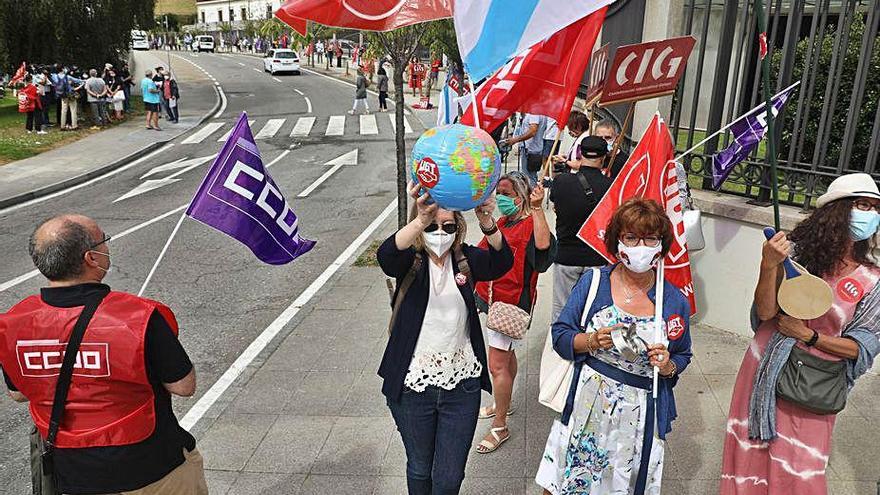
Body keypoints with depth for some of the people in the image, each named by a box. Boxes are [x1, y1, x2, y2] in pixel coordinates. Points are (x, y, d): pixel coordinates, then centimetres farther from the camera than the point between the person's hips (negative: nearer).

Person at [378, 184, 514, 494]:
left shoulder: (465, 259, -3)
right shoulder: (410, 261, -8)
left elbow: (502, 262, -23)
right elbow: (386, 256, -32)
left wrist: (487, 222, -44)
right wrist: (421, 219, -50)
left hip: (462, 384, 1)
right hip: (412, 385, -1)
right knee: (419, 468, 19)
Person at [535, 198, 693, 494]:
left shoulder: (675, 302, -2)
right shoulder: (593, 281, -4)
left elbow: (682, 358, 11)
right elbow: (560, 335, -1)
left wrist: (668, 367, -10)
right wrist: (593, 341, -19)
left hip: (639, 416, 0)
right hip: (585, 404, 0)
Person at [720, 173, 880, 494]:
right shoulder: (799, 251, -11)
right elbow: (765, 312, -15)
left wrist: (809, 336, -15)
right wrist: (770, 266, -30)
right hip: (768, 371, -1)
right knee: (753, 457, 15)